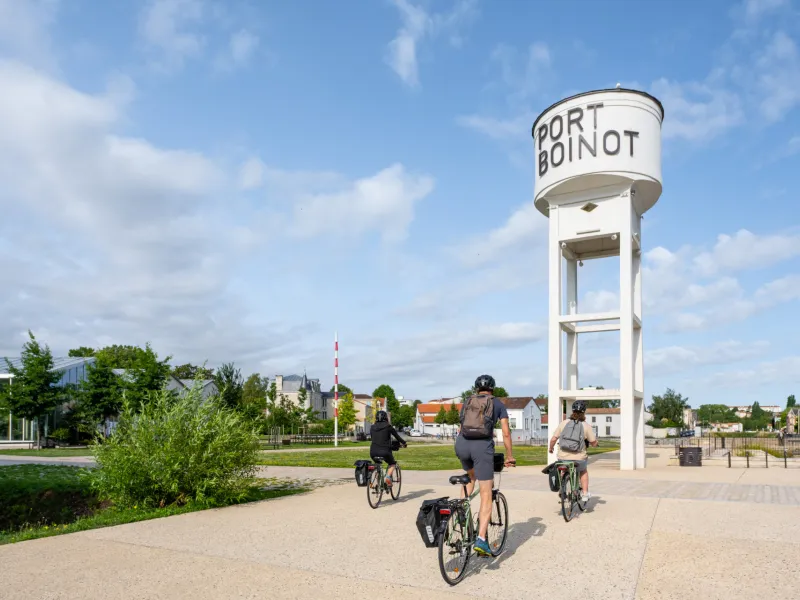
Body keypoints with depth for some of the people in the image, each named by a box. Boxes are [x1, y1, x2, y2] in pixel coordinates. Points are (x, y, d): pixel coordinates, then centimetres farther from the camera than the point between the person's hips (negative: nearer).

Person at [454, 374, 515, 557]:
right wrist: (509, 456, 21)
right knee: (486, 496, 1)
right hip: (483, 445, -3)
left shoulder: (467, 402, 23)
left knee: (470, 477, 35)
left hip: (462, 444, 3)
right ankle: (481, 540, -11)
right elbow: (506, 434, 11)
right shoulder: (498, 404, 15)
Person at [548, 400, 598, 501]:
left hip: (563, 458, 1)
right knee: (583, 471, 32)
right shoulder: (586, 426, -4)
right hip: (579, 459, -1)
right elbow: (593, 443, 2)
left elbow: (553, 439, -3)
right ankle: (585, 493, 28)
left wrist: (551, 448, 17)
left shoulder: (563, 423, -1)